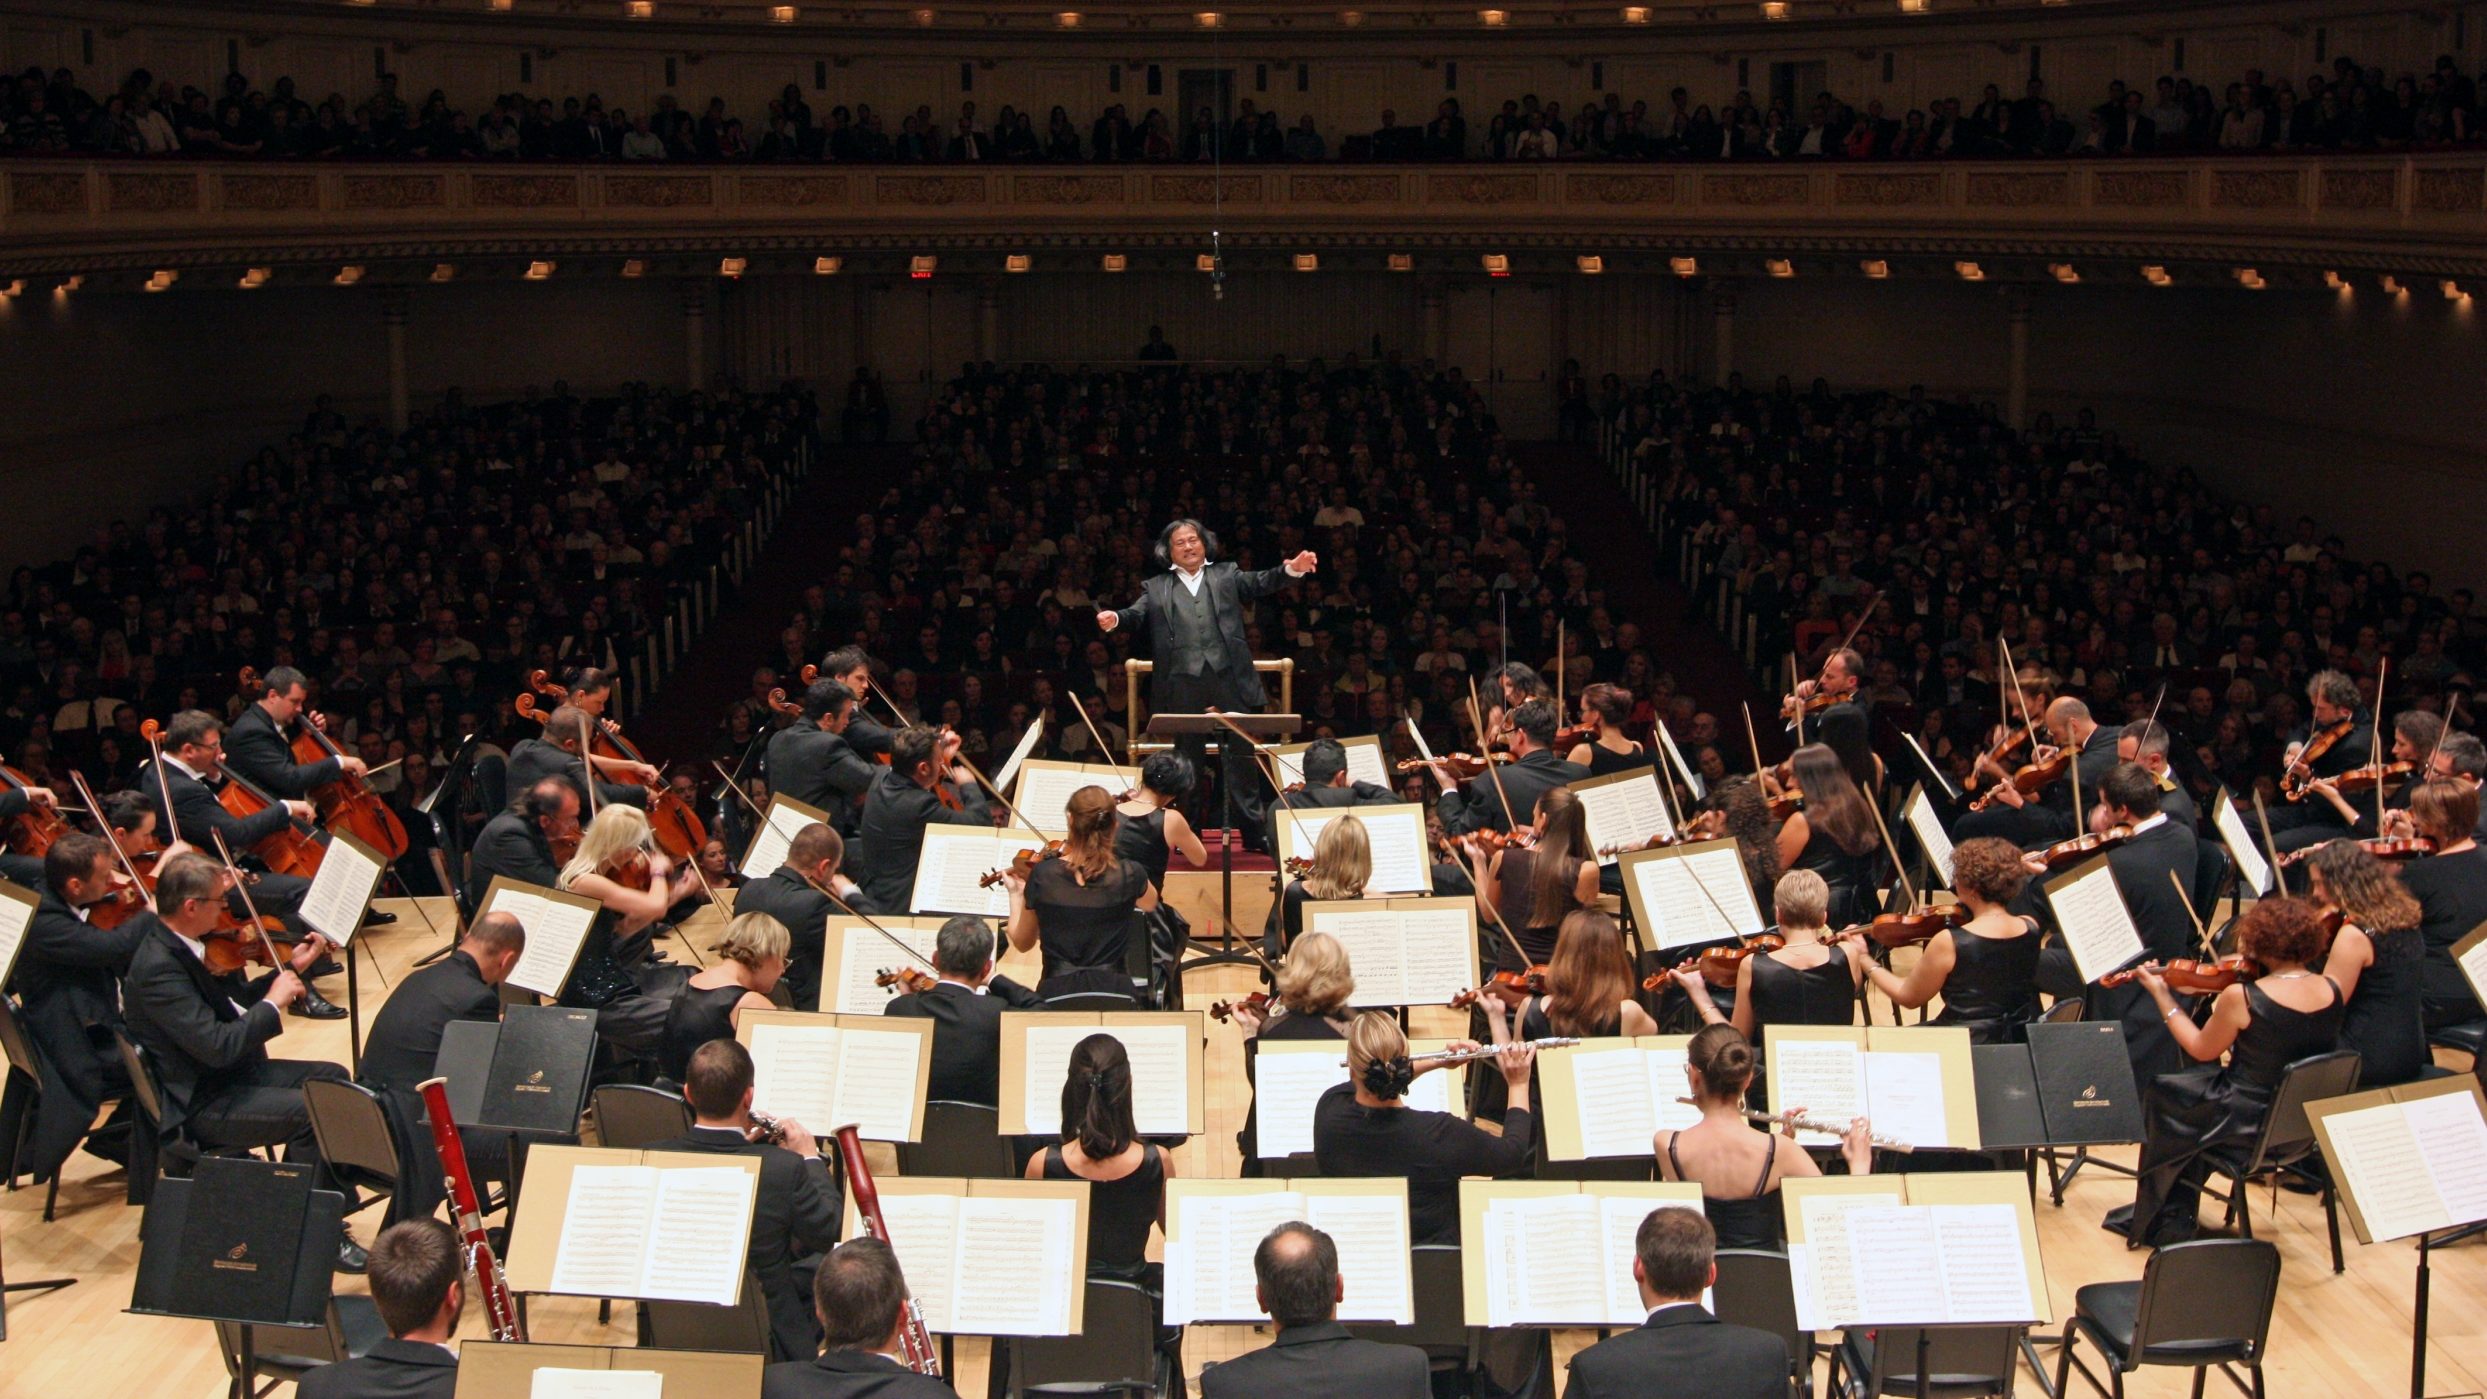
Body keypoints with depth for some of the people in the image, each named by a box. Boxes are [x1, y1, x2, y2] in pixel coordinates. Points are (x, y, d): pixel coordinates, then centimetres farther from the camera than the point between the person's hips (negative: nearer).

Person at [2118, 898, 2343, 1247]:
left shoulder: (2241, 997, -24)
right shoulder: (2332, 991, -8)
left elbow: (2202, 1050, -6)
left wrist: (2161, 994, 3)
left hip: (2251, 1123, -6)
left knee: (2161, 1095, 20)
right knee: (2196, 1087, 29)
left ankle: (2163, 1219, 32)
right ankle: (2177, 1213, 37)